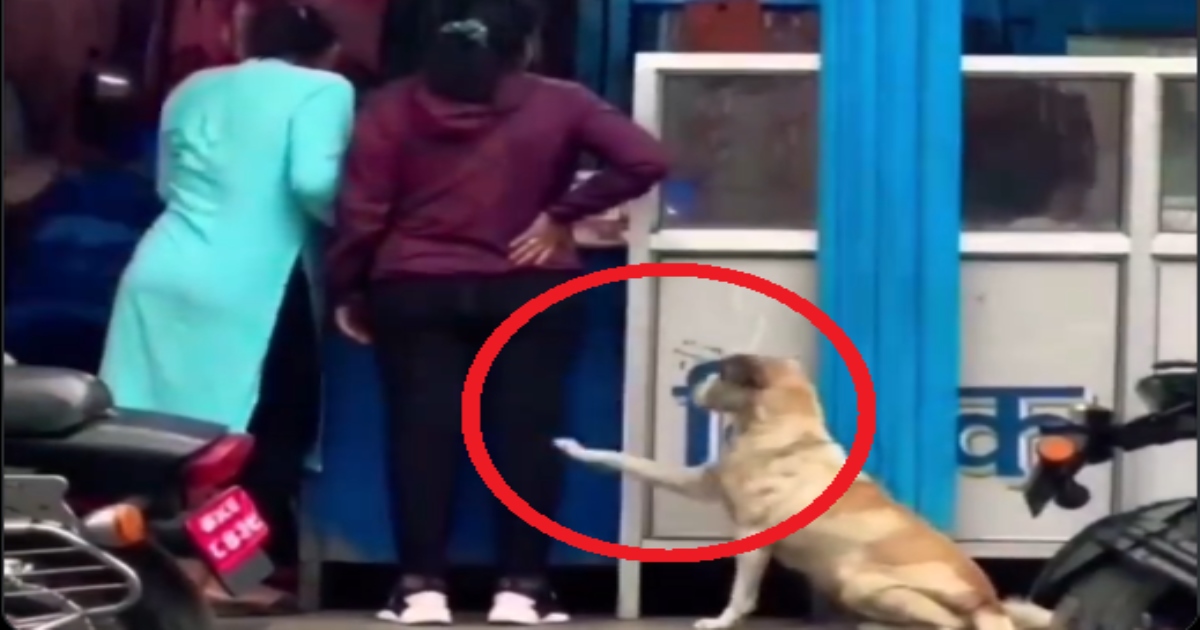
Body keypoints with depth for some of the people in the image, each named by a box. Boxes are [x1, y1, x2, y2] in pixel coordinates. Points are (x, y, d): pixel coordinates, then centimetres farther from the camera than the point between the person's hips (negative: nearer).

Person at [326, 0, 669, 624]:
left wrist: (347, 290, 10)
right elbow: (645, 160, -9)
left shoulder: (392, 107, 2)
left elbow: (360, 211, 0)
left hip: (416, 292, 1)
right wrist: (561, 214, -3)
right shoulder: (558, 104, 0)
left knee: (421, 432, 3)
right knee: (526, 432, 3)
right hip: (529, 292, -1)